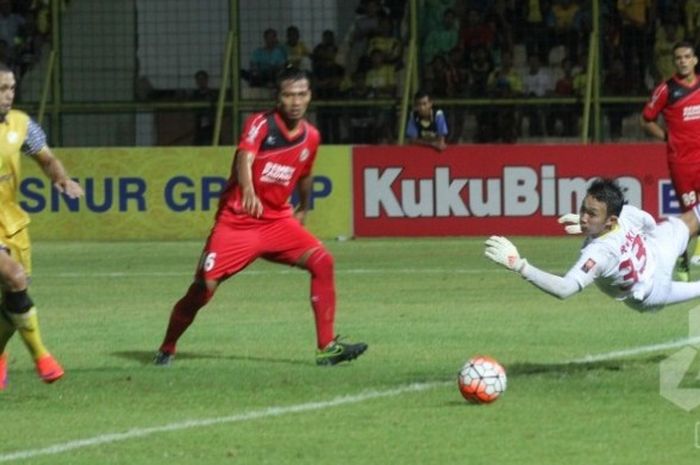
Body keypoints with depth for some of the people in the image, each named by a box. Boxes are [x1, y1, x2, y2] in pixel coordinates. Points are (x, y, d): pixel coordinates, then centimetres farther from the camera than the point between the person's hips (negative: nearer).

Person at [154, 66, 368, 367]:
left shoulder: (310, 137, 4)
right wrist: (248, 191, -53)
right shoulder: (260, 125, -13)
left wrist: (303, 210, 37)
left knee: (322, 261, -17)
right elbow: (244, 160, -33)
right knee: (204, 288, -10)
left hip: (278, 221, 4)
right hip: (236, 221, -4)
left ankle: (327, 347, -14)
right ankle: (166, 349, 13)